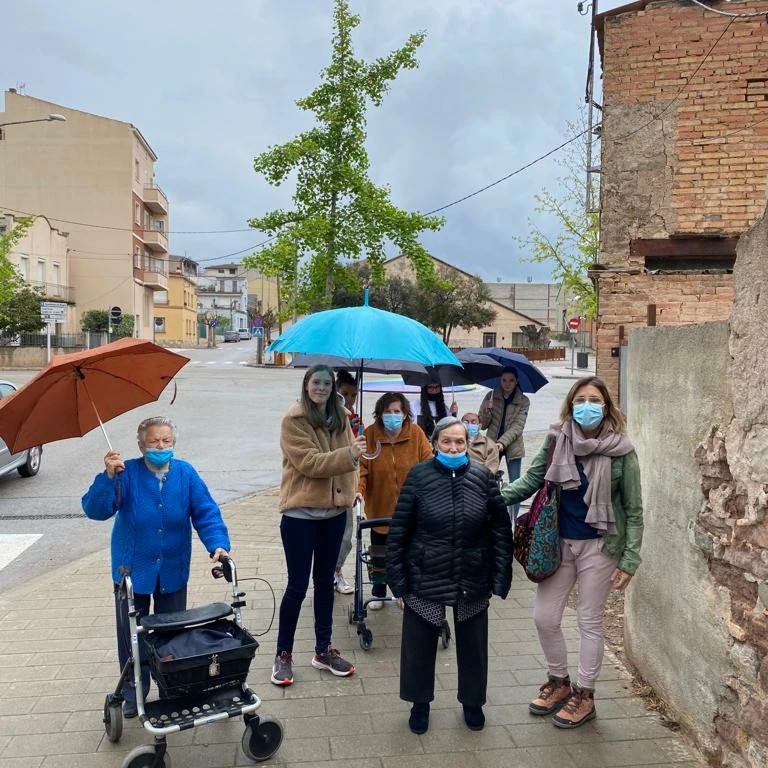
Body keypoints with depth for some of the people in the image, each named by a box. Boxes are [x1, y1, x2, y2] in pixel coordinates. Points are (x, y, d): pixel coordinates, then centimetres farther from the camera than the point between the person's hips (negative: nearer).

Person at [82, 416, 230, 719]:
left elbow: (206, 512, -13)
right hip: (132, 571, -1)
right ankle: (133, 693, 32)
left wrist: (218, 544, -28)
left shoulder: (185, 473, -9)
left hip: (173, 572, 1)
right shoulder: (127, 474, -15)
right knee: (132, 635, 11)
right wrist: (108, 477, -39)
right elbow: (95, 510, -24)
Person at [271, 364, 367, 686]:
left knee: (325, 580, 15)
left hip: (334, 511, 6)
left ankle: (323, 650, 28)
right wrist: (349, 454, -31)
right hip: (300, 513, -6)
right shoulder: (294, 420, -12)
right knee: (297, 584, 1)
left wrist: (351, 490, -1)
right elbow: (309, 463, -21)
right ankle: (283, 654, 17)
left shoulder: (339, 417, 8)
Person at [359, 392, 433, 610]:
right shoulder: (369, 435, -14)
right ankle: (378, 593, 34)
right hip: (379, 506, 0)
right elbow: (361, 466, -17)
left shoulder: (416, 434, -11)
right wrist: (358, 489, -33)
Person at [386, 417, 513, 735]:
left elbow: (501, 527, -1)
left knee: (472, 645, 17)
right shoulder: (419, 476, -10)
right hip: (424, 579, -1)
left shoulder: (482, 476, -6)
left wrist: (500, 576, -3)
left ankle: (472, 702, 40)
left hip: (473, 580, 2)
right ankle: (420, 702, 35)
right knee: (419, 645, 11)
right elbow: (399, 530, -6)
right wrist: (397, 577, -7)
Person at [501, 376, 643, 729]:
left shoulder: (621, 451, -12)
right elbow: (531, 480, -1)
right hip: (559, 542, 4)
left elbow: (633, 510, -7)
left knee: (589, 622, 9)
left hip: (598, 546, -3)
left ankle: (584, 695, 28)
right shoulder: (557, 440, -5)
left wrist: (629, 559, -10)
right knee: (544, 617, 10)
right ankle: (558, 682, 34)